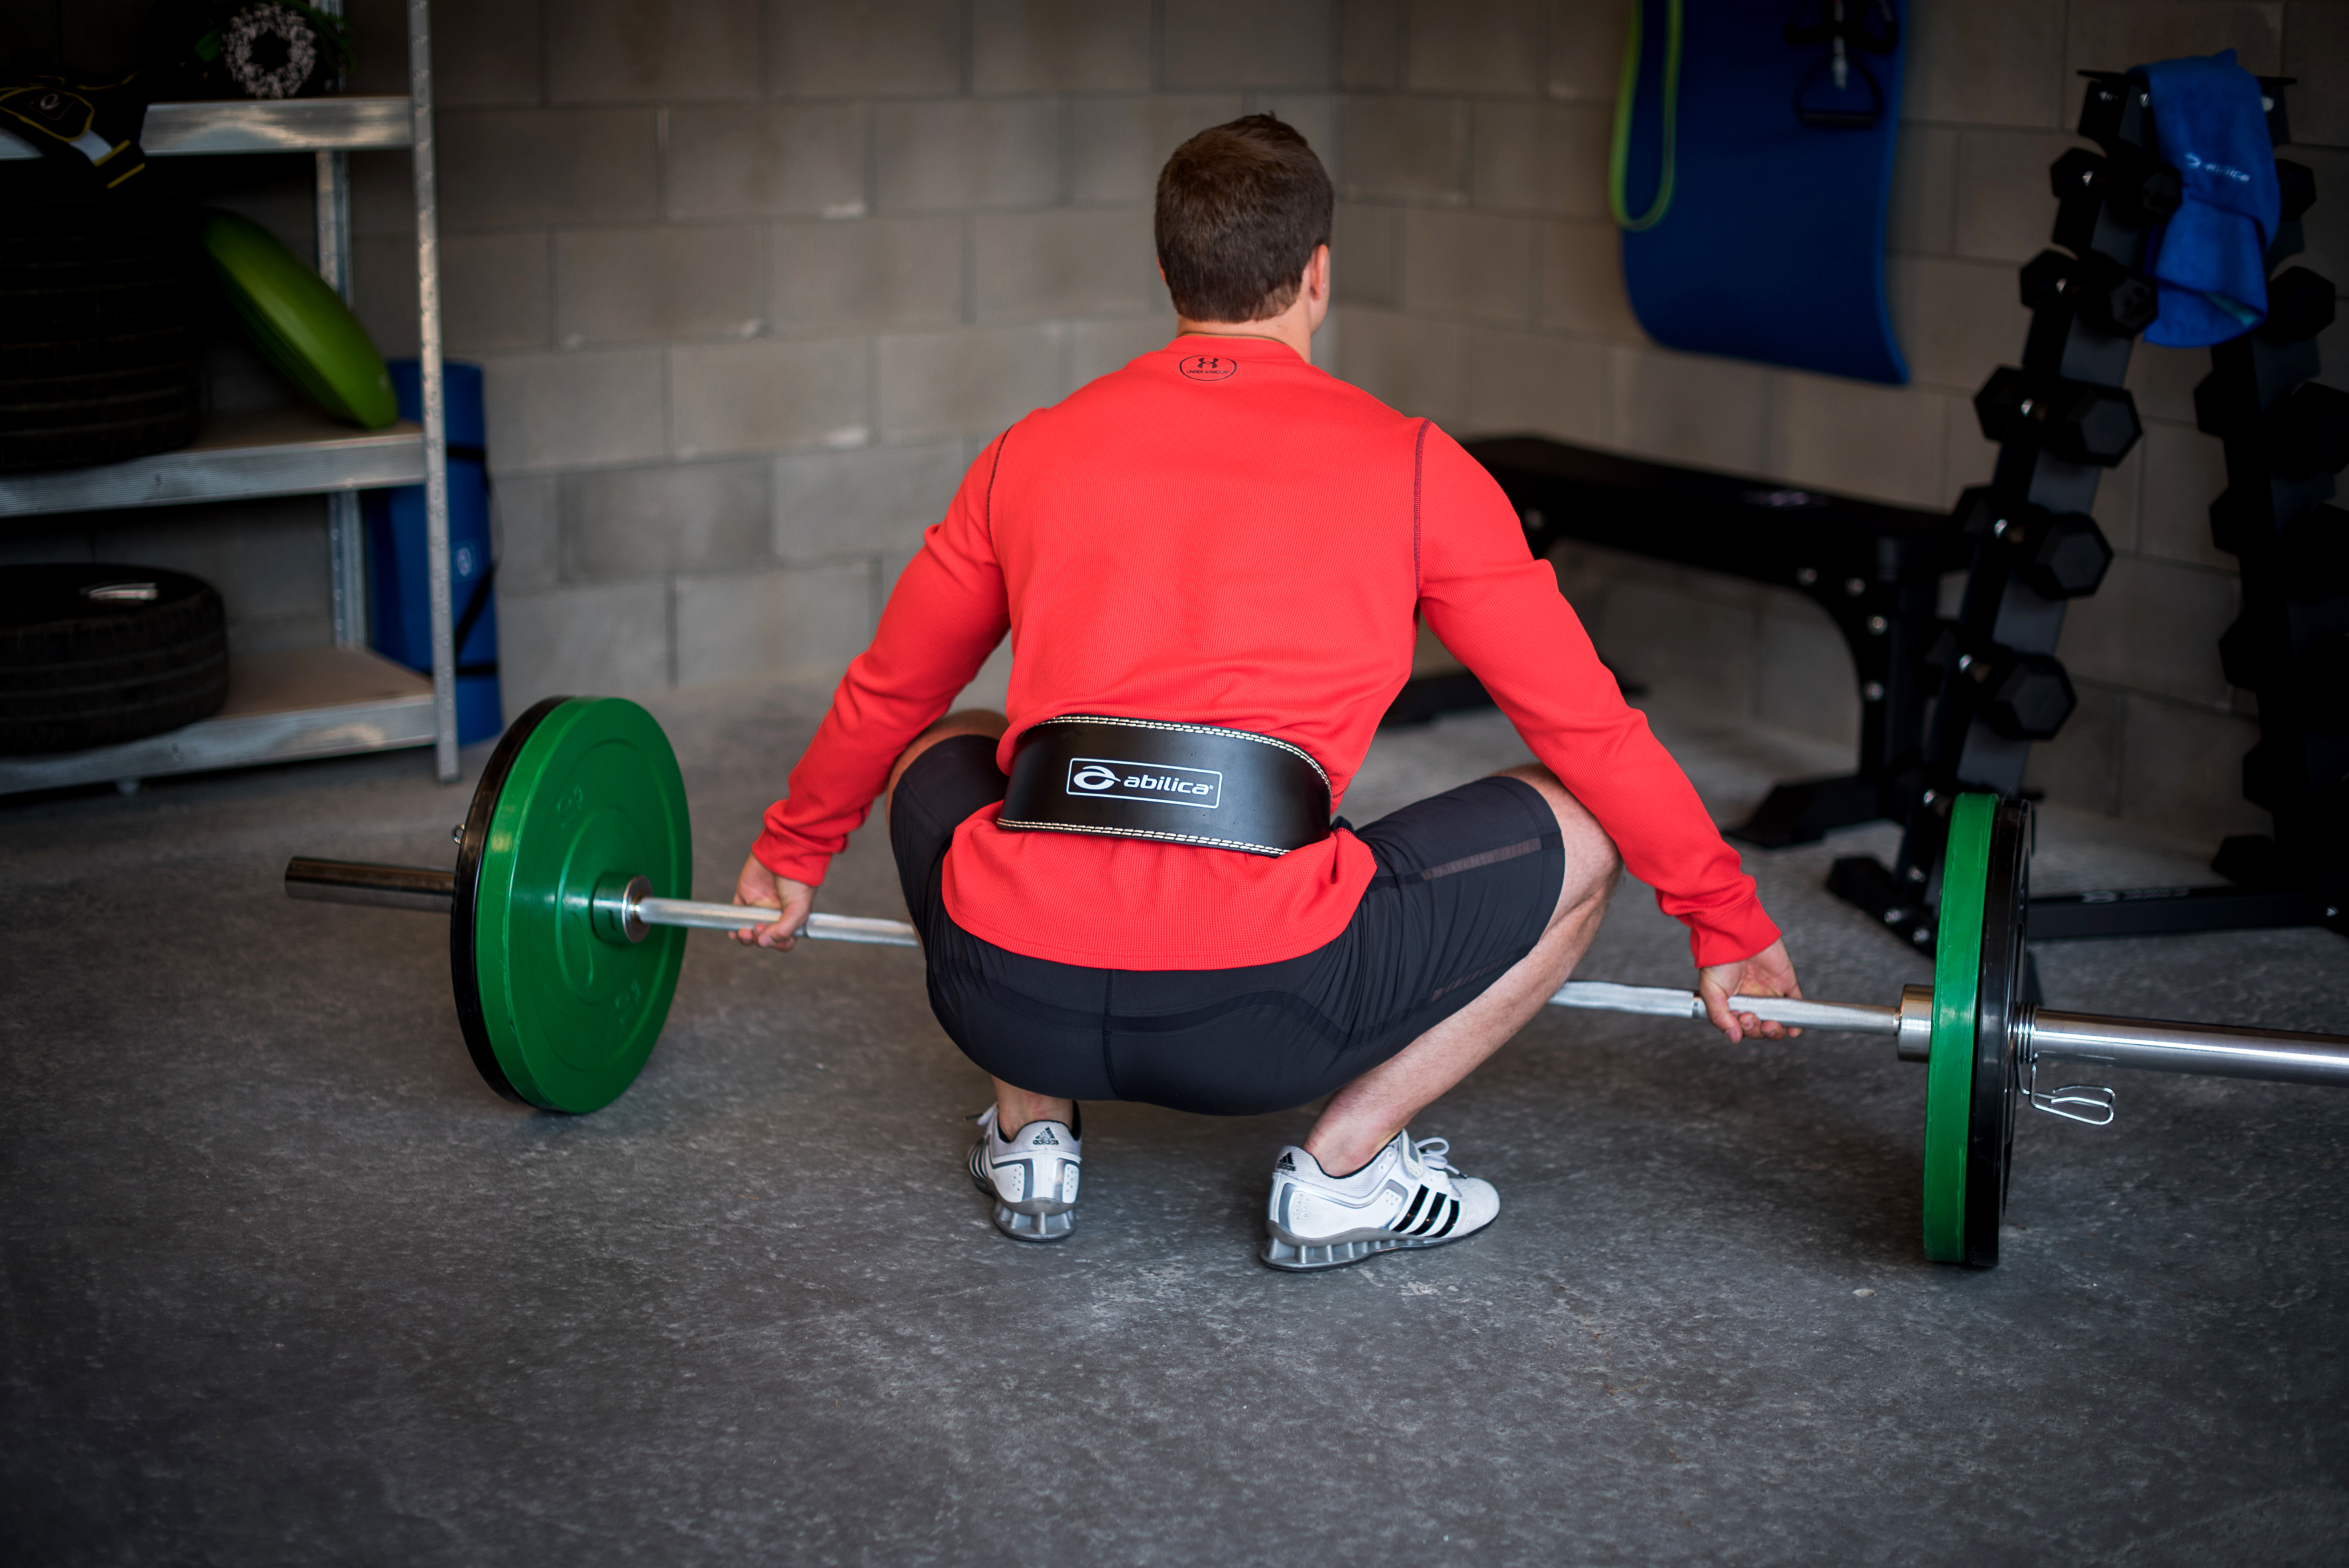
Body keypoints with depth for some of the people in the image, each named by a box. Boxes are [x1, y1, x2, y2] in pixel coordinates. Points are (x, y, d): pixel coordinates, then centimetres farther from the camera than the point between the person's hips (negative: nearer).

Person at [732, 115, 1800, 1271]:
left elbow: (887, 692, 32)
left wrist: (791, 852, 49)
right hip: (1256, 1010, -3)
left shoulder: (1037, 449, 18)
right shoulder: (1408, 467, 9)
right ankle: (1340, 1173, 13)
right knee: (1583, 839, 17)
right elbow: (1584, 724, 14)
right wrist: (1729, 925, 27)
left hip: (1013, 999, 4)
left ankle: (1030, 1139, 26)